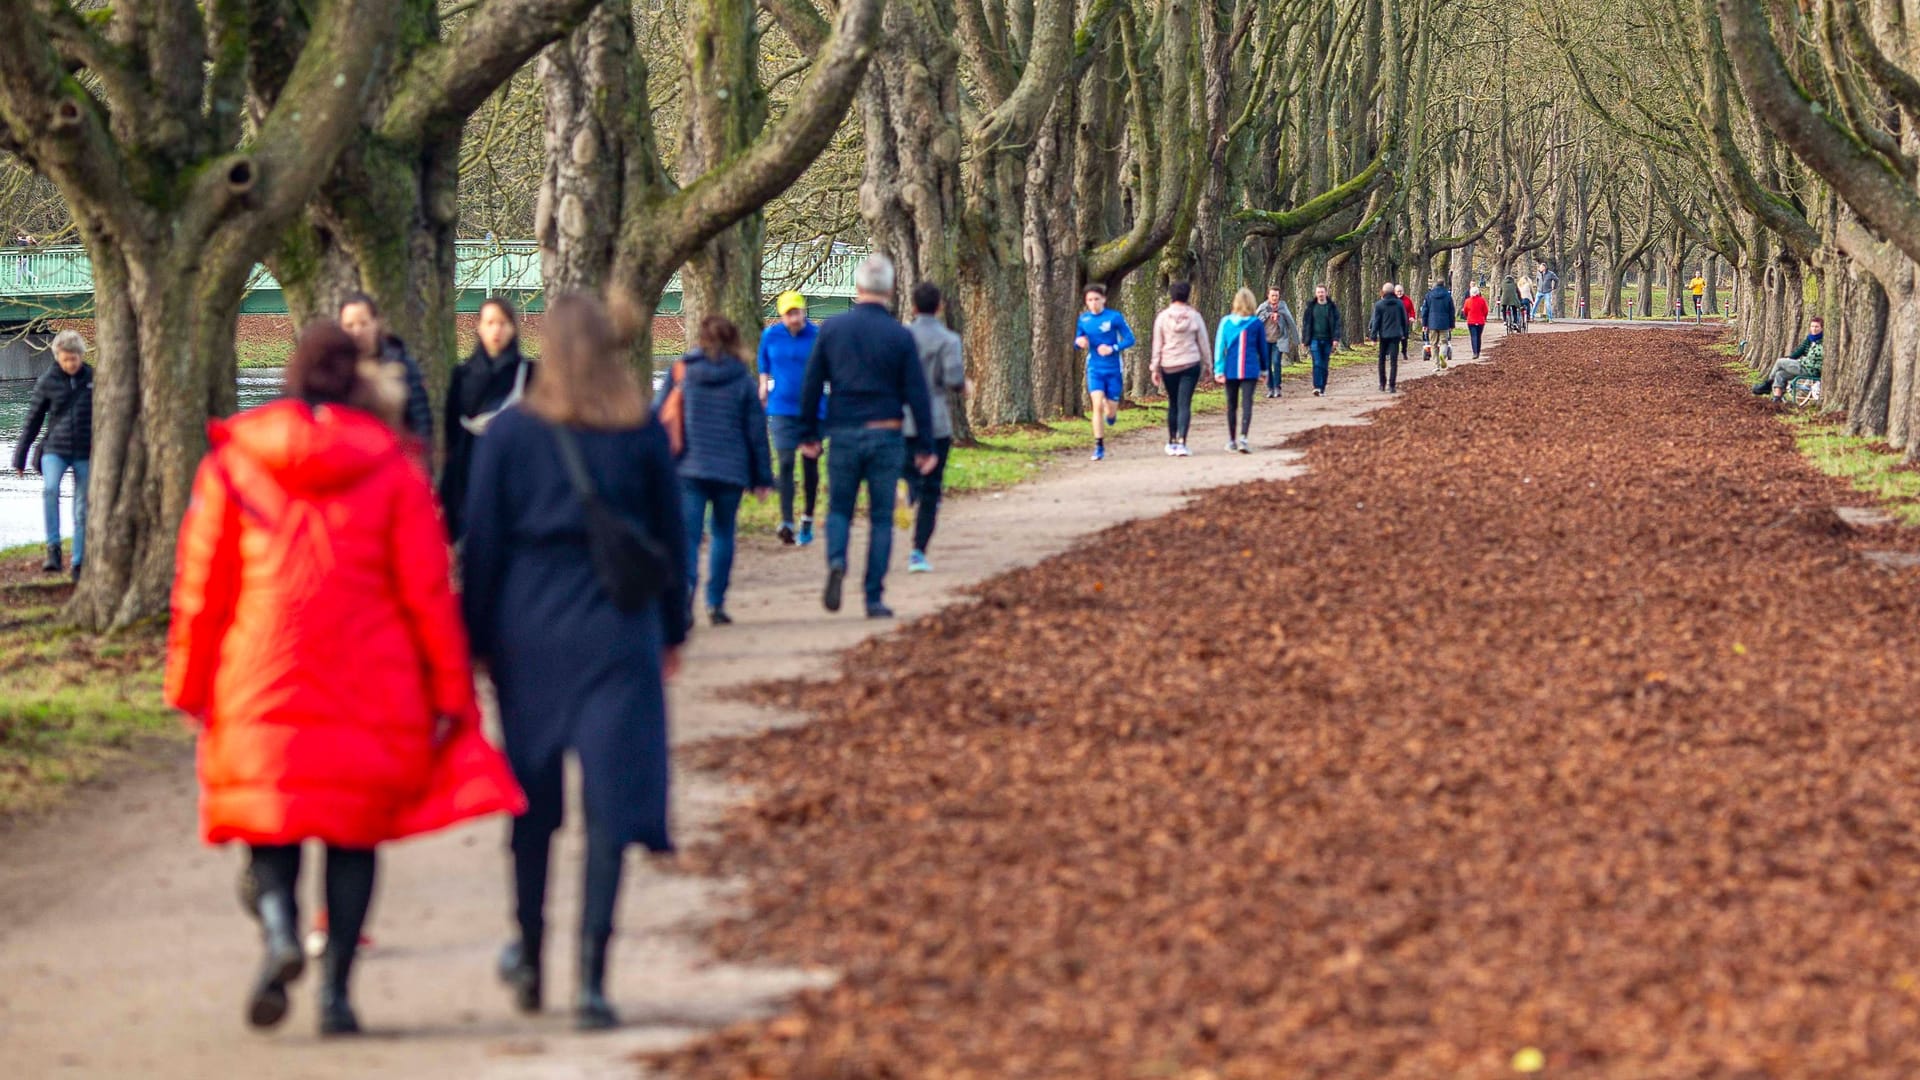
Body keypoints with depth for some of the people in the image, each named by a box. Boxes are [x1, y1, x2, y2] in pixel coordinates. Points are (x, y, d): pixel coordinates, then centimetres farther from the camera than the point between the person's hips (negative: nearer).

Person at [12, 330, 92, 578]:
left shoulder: (93, 379, 2)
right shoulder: (47, 381, 0)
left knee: (82, 510, 3)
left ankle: (79, 564, 12)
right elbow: (32, 421, 6)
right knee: (49, 488, -29)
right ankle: (53, 549, -23)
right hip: (55, 449, -1)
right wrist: (20, 457, 8)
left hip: (85, 453, 1)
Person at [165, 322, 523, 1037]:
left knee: (268, 823, 9)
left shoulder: (232, 463, 2)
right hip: (371, 691, 0)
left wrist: (190, 685, 11)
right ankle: (336, 989, 0)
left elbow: (200, 586, 3)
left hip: (261, 687, 0)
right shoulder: (392, 469, 0)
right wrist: (452, 691, 5)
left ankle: (279, 928, -21)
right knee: (355, 829, 9)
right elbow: (428, 594, -1)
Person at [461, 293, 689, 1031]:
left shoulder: (510, 434, -4)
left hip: (530, 632, 0)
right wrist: (672, 631, 17)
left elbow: (481, 541, -2)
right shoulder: (644, 435, -1)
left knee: (534, 801, 15)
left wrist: (476, 639, 7)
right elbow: (670, 536, 6)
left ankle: (530, 957, 27)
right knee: (611, 800, -1)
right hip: (616, 634, 0)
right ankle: (591, 976, -10)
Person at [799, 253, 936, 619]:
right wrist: (925, 447, 2)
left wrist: (810, 434, 13)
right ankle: (875, 599, 3)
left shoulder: (832, 329, 1)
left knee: (839, 509, 13)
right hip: (886, 435, -1)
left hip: (844, 434, 1)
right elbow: (917, 394, -3)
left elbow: (811, 386, 4)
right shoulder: (900, 336, -4)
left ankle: (836, 560, -17)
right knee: (881, 518, 6)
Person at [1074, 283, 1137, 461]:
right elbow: (1077, 342, 13)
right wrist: (1079, 341, -12)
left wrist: (1113, 348, -20)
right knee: (1098, 405, -16)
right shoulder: (1084, 319, 3)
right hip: (1094, 369, 1)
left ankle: (1112, 413, 44)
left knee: (1111, 410, 3)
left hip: (1113, 369, -1)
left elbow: (1129, 339, -5)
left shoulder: (1115, 317, -8)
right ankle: (1099, 447, -9)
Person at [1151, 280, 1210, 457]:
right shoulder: (1194, 316, -3)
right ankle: (1181, 443, -14)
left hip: (1168, 367, 1)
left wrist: (1155, 368, 6)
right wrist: (1206, 363, 16)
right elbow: (1203, 343, 4)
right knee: (1185, 404, -3)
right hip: (1190, 365, -1)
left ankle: (1172, 442, 19)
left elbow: (1157, 345, 1)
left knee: (1173, 404, 14)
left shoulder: (1162, 317, -2)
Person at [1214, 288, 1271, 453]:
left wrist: (1219, 370, 0)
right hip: (1250, 370, -1)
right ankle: (1243, 437, -24)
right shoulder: (1257, 323, -2)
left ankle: (1232, 440, 20)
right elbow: (1263, 347, 7)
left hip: (1231, 370, 1)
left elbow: (1219, 346, -1)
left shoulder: (1225, 322, -1)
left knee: (1231, 404, 12)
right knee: (1247, 403, -6)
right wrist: (1264, 369, 18)